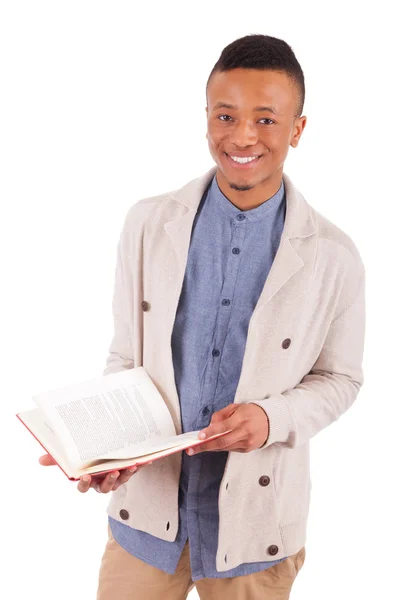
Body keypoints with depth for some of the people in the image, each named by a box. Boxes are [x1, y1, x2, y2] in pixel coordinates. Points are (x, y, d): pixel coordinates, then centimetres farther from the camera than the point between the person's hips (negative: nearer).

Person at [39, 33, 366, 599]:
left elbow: (339, 379, 1)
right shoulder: (148, 224, -5)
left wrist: (272, 417, -17)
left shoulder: (333, 257, -10)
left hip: (255, 517, -1)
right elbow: (126, 358, 1)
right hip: (146, 505, 1)